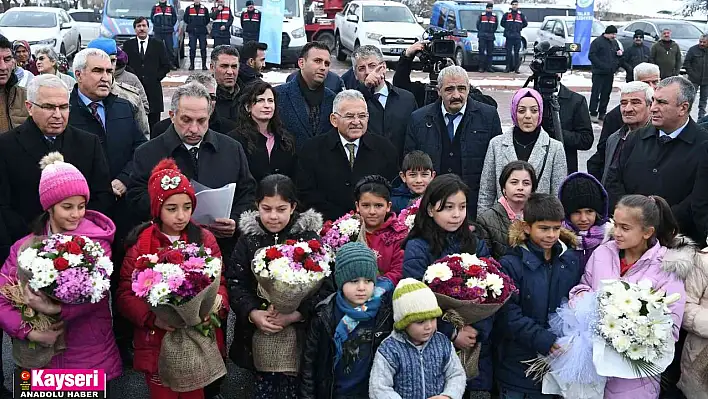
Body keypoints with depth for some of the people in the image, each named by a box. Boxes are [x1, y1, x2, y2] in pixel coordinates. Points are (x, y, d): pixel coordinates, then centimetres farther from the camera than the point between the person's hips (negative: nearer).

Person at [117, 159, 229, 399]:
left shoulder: (205, 239, 1)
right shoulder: (140, 244, -5)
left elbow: (220, 283, 4)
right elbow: (126, 294, -6)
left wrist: (216, 303, -19)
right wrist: (152, 318, -23)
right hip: (157, 344, -1)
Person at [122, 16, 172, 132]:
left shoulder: (158, 45, 9)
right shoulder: (128, 45, 11)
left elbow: (166, 66, 7)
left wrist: (156, 78, -2)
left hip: (153, 89, 0)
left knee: (154, 123, 0)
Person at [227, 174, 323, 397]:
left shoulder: (308, 237, -2)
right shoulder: (248, 237, 3)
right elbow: (235, 282, 0)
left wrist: (293, 315, -18)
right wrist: (253, 314, -16)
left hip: (298, 331, -1)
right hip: (256, 333, 2)